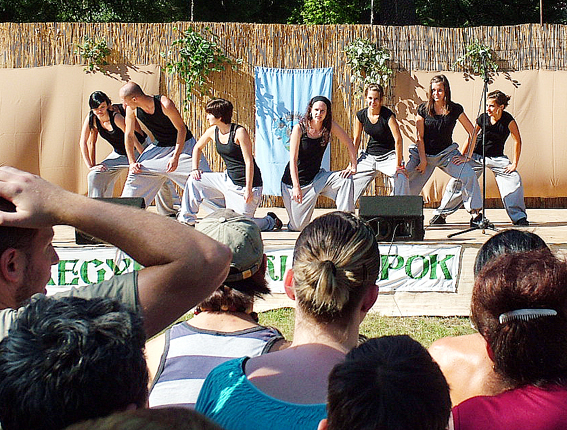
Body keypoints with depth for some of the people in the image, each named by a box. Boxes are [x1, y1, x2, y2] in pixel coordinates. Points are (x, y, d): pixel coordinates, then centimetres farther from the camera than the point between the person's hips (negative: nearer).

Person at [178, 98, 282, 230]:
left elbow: (249, 162, -19)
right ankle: (186, 219, 9)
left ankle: (270, 221, 18)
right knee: (194, 180, 0)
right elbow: (197, 148, 21)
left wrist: (248, 190, -22)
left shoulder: (239, 132, -19)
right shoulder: (213, 131, 1)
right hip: (228, 179, 7)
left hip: (246, 184, -7)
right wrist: (195, 169, 6)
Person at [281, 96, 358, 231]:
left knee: (346, 180, -23)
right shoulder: (299, 128, -17)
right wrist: (296, 187, -27)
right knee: (298, 227, -1)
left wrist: (353, 167, -11)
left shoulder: (329, 126, -7)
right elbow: (293, 160, -19)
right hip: (294, 179, -4)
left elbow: (349, 144, 1)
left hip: (316, 177, 4)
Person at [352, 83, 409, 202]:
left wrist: (398, 165, -24)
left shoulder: (388, 115, -18)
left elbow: (398, 140, -20)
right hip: (370, 155, 5)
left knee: (400, 180, -29)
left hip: (389, 155, -5)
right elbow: (356, 140, 4)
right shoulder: (361, 115, -5)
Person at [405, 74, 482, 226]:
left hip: (447, 153, 0)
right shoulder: (423, 109, -6)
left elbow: (472, 132, -1)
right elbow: (420, 137, -4)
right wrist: (423, 160, -9)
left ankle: (476, 215, -14)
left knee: (469, 175, -21)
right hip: (424, 153, 0)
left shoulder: (455, 109, -6)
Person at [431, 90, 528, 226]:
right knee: (458, 180, -5)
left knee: (514, 179, -17)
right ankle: (441, 214, 6)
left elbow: (517, 141, -14)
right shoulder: (483, 118, -13)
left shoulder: (508, 120, -20)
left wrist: (514, 164, -15)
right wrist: (463, 156, -5)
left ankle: (519, 217, -6)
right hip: (476, 155, 1)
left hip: (497, 157, -1)